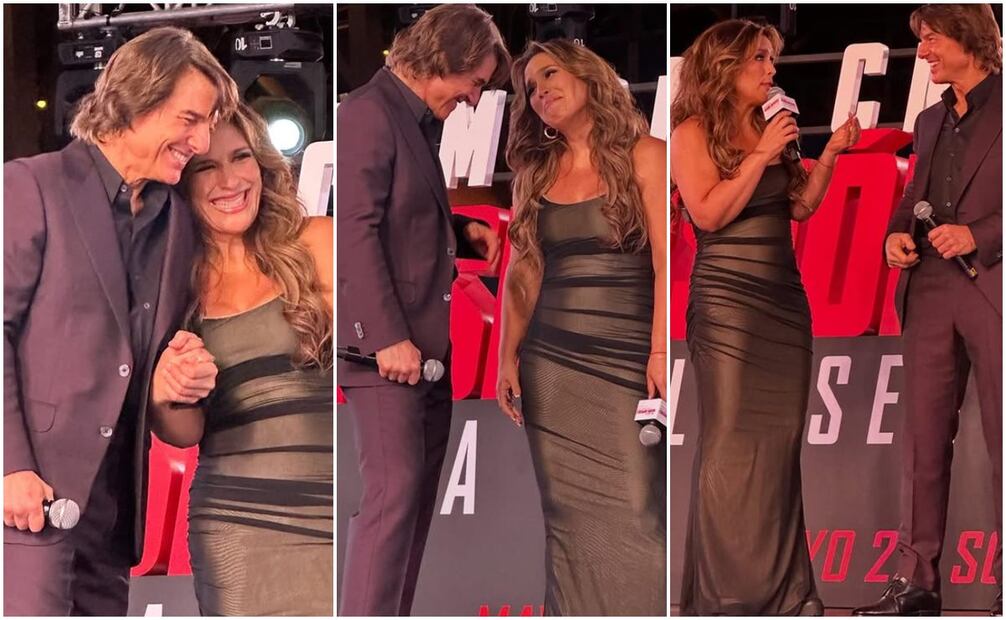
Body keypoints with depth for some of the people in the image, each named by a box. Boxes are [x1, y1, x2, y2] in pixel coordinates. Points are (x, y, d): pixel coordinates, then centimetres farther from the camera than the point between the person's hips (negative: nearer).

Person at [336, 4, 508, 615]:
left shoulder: (422, 120, 17)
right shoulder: (369, 113, -11)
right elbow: (357, 230, -17)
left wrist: (463, 231, 10)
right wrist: (389, 337, -21)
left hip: (429, 343, 9)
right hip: (385, 344, -9)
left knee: (418, 498, 8)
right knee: (394, 493, -14)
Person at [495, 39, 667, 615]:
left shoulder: (643, 156, -1)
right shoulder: (536, 173, 14)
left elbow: (666, 262, -8)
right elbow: (523, 273, 15)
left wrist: (661, 352, -17)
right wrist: (508, 356, 5)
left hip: (627, 362, -4)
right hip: (551, 365, 4)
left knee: (634, 516, -11)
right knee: (572, 520, 2)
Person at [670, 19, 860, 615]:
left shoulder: (770, 126, 11)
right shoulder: (694, 133, -5)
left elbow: (801, 206, 13)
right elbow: (709, 213, -14)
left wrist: (830, 153, 1)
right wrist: (763, 155, -14)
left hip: (785, 299, 6)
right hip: (728, 303, -6)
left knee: (781, 441, 5)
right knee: (733, 443, -5)